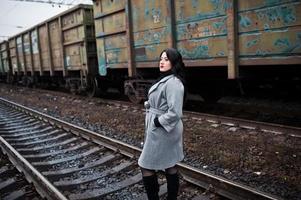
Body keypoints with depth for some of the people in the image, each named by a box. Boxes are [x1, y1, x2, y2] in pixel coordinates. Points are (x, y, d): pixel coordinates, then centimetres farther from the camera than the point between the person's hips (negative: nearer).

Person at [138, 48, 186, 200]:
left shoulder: (173, 82, -22)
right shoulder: (165, 79, 11)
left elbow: (174, 112, -28)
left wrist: (157, 122, -18)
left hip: (162, 130, -10)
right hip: (162, 130, 10)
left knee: (146, 166, 2)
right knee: (169, 166, 17)